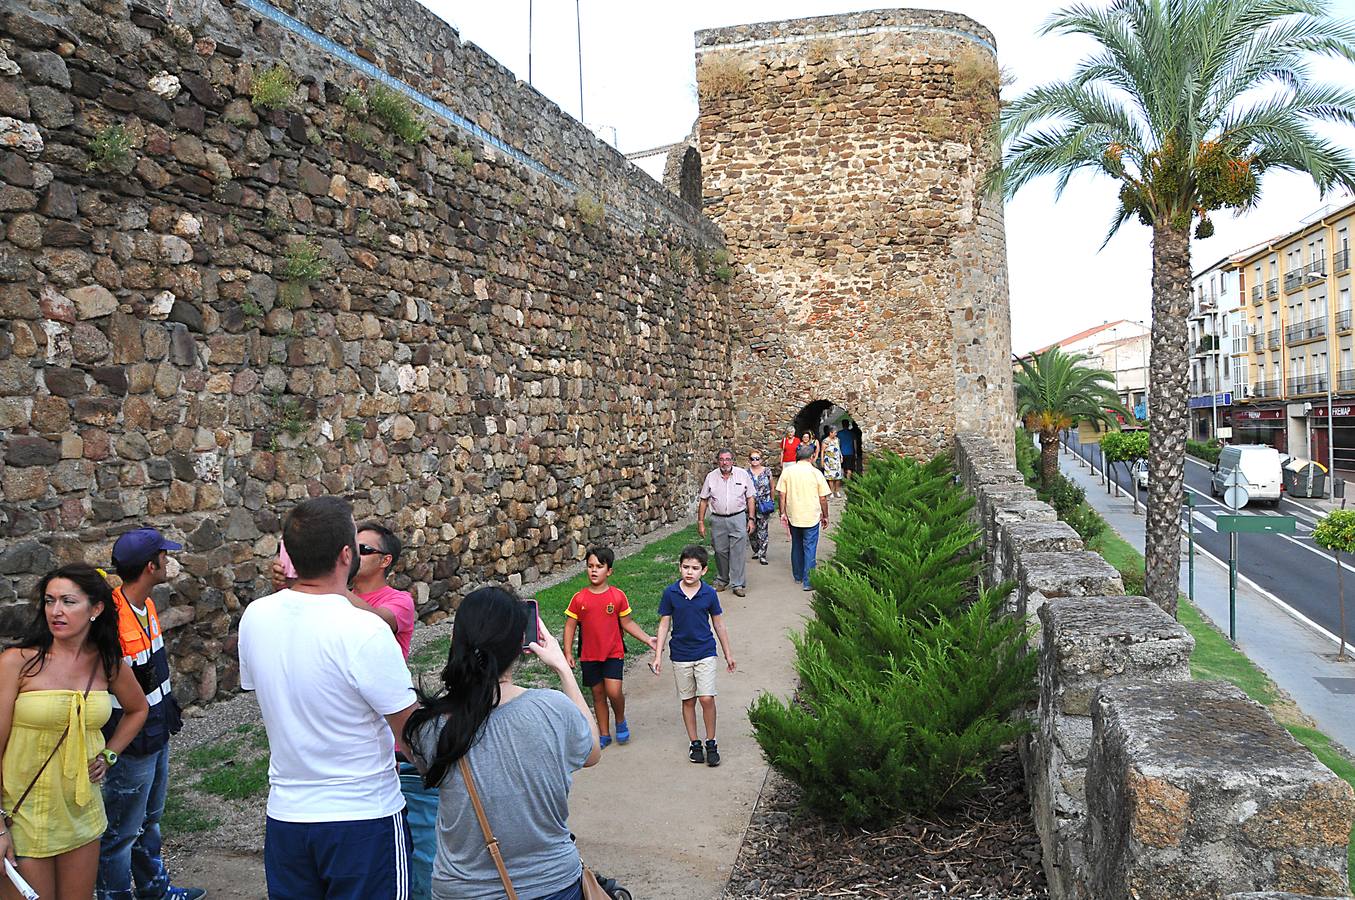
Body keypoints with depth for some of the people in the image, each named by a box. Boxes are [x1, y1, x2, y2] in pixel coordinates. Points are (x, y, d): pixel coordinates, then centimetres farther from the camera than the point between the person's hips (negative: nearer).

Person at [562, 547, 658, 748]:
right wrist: (568, 653, -6)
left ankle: (621, 721, 16)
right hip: (589, 655, 2)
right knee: (598, 694, 11)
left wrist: (647, 639, -3)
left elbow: (627, 623, 3)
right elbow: (570, 626, 0)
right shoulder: (579, 599, -5)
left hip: (613, 653, -1)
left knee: (613, 691, -14)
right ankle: (604, 734, 27)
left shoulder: (618, 596, -5)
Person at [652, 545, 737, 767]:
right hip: (680, 655, 1)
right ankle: (694, 743, 24)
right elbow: (664, 625, 0)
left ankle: (711, 742, 9)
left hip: (705, 653, -1)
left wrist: (728, 654, 10)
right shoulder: (670, 593, -7)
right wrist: (658, 655, -3)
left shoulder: (709, 594, -6)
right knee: (688, 700, 10)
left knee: (707, 698, -9)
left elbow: (719, 625, 4)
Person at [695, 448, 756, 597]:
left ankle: (739, 584, 2)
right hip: (718, 520, 1)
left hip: (738, 519, -1)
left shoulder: (742, 474, 1)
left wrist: (751, 519, 0)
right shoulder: (711, 477, 2)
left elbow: (750, 498, 5)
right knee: (720, 552, 9)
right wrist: (700, 522, 3)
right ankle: (722, 581, 27)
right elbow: (704, 501, 6)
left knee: (738, 552, -4)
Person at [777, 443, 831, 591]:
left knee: (796, 546, 19)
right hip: (811, 517, -3)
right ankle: (808, 581, 1)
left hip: (793, 516, 3)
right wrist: (825, 516, 6)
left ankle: (798, 575, 31)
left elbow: (781, 494, -2)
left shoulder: (787, 471, -2)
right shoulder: (816, 473, -8)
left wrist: (783, 513, 7)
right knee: (809, 548, 2)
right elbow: (823, 498, -5)